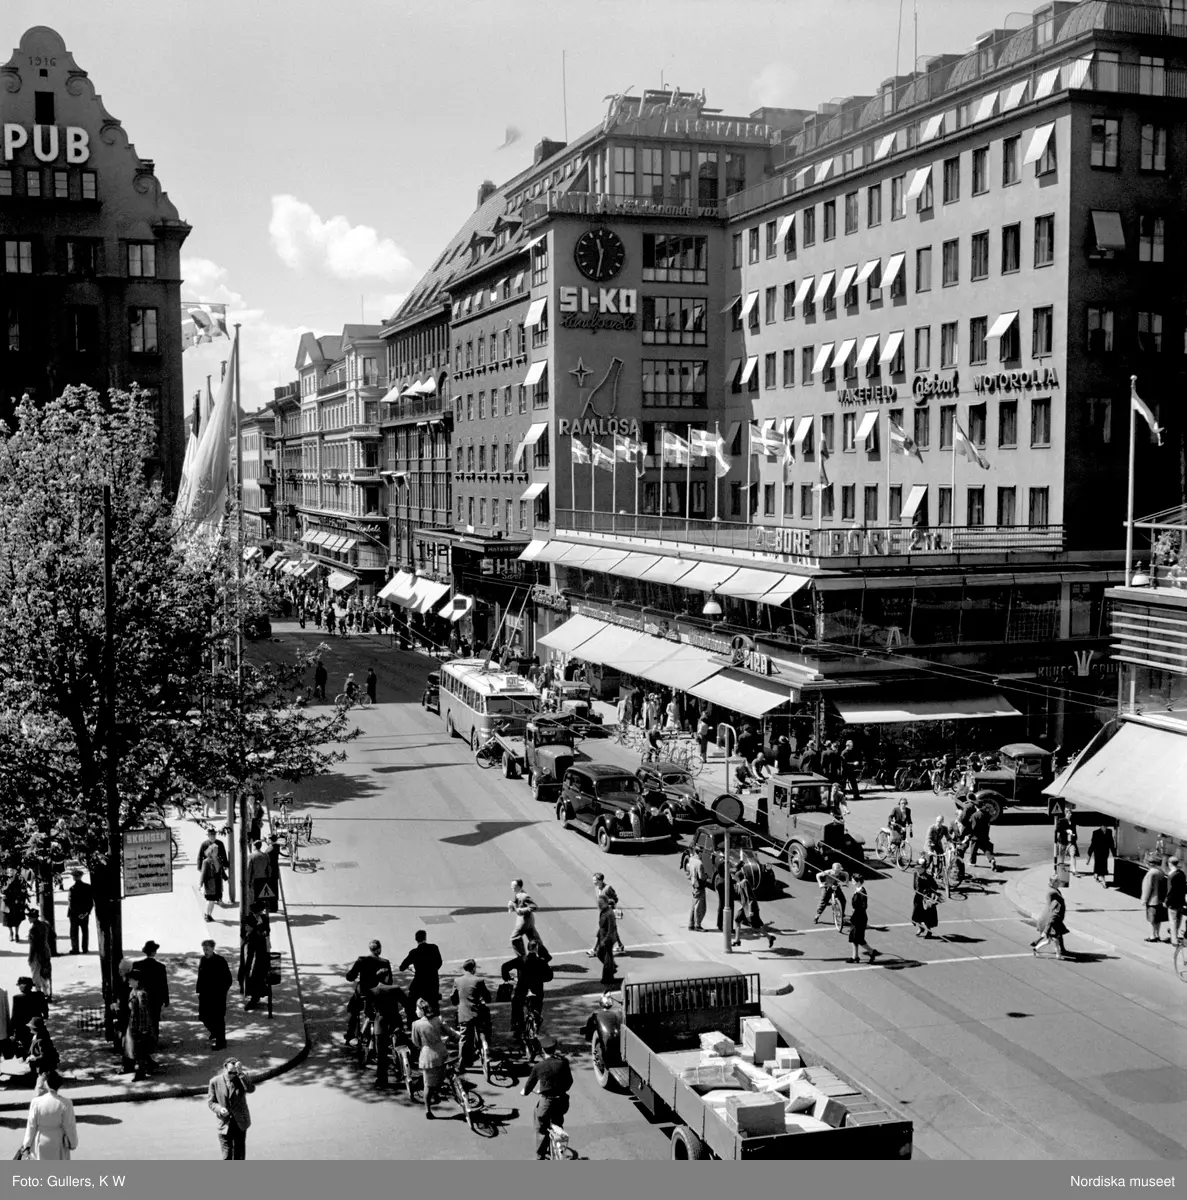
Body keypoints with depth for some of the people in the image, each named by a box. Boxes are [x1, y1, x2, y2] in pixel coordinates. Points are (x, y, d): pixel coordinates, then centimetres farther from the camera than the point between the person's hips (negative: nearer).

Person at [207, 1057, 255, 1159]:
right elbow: (210, 1102, 2)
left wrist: (241, 1073, -31)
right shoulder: (215, 1082, -5)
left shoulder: (242, 1078, -6)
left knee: (239, 1154, 13)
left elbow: (250, 1089, -25)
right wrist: (219, 1109, -18)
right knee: (227, 1156, -6)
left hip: (240, 1123, 1)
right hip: (225, 1123, -1)